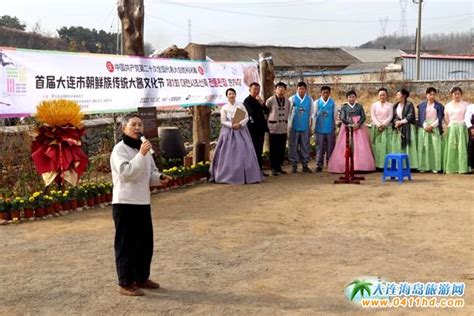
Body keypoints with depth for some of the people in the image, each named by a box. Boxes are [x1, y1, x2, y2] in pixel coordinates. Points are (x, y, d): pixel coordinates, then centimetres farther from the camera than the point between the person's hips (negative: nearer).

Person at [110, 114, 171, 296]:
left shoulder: (143, 148, 14)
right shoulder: (119, 149, -12)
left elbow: (150, 173, 22)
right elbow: (126, 172, -25)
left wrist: (159, 178, 1)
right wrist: (141, 154, -28)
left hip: (143, 202, 8)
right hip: (125, 203, -8)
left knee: (145, 242, 14)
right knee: (126, 244, -1)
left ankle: (141, 278, 29)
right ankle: (125, 283, 8)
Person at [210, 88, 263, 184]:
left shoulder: (240, 105, 6)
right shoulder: (224, 108, 3)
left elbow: (246, 117, 2)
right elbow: (223, 121, -1)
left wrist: (240, 124, -14)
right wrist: (232, 125, -14)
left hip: (241, 130, 1)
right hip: (229, 132, -1)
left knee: (244, 152, -3)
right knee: (229, 154, -3)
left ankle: (247, 175, 2)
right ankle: (229, 176, 3)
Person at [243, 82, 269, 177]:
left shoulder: (258, 100, 16)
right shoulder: (247, 100, -7)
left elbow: (266, 111, 10)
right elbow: (252, 112, -20)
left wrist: (262, 103, -6)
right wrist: (259, 103, -11)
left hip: (260, 128, 7)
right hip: (253, 128, -7)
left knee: (259, 150, 10)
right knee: (254, 150, -4)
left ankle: (260, 169, 15)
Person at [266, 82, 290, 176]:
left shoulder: (287, 101, 7)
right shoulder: (270, 100, -5)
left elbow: (288, 114, 13)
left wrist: (287, 124, 10)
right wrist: (266, 125, 1)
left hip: (283, 129, 4)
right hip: (273, 128, -4)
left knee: (282, 149, 8)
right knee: (274, 149, 0)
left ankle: (279, 166, 19)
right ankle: (274, 168, 7)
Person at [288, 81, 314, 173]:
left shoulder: (309, 99, 5)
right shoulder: (292, 99, -1)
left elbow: (311, 114, 8)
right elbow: (288, 113, 1)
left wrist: (310, 127, 6)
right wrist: (289, 126, -2)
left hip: (305, 127, 2)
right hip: (294, 127, -2)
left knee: (305, 146, 6)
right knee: (294, 146, 2)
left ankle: (305, 164, 14)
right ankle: (294, 165, 9)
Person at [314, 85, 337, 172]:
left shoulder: (333, 103, 3)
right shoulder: (317, 102, 4)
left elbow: (335, 116, 8)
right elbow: (314, 115, 7)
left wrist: (334, 126, 9)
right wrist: (315, 127, 8)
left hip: (330, 129, 0)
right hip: (319, 129, 0)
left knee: (330, 147, 4)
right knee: (320, 147, 1)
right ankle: (319, 165, 5)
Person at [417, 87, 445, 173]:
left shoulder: (439, 106, 8)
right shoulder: (422, 105, 10)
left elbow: (440, 118, 1)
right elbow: (420, 117, 4)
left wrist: (432, 126, -12)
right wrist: (425, 126, -12)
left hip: (435, 128, 0)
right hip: (424, 128, 1)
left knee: (435, 147, -6)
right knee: (424, 147, -4)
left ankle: (435, 167, -7)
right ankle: (423, 167, -5)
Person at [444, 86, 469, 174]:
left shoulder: (465, 104, 3)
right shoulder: (448, 105, 12)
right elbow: (446, 118, 16)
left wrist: (461, 124, -5)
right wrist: (450, 125, 6)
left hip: (462, 128, -3)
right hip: (451, 129, 3)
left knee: (461, 147, -6)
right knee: (451, 148, -1)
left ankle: (462, 168, -6)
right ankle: (451, 168, 1)